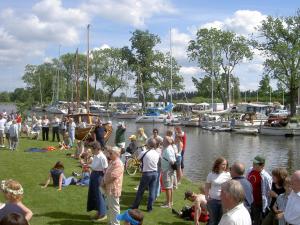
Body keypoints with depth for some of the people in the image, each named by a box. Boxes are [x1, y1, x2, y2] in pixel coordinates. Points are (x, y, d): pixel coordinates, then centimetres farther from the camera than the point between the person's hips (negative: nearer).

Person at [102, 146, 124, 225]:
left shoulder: (118, 164, -20)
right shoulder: (112, 162, 13)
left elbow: (112, 176, -26)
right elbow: (107, 173, 20)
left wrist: (104, 182, -11)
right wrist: (104, 182, 3)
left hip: (114, 189, -10)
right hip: (109, 189, 10)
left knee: (114, 207, -1)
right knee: (110, 206, 20)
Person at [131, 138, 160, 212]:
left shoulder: (144, 153, -15)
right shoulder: (157, 154, -2)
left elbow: (138, 159, 2)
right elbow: (157, 162, 9)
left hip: (146, 174, -4)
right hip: (155, 173, 4)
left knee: (140, 191, 10)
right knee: (152, 191, 10)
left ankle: (135, 206, 22)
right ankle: (150, 207, 15)